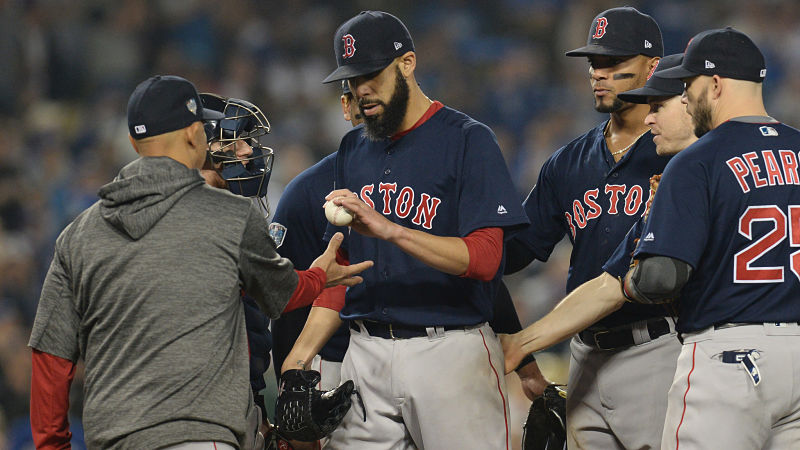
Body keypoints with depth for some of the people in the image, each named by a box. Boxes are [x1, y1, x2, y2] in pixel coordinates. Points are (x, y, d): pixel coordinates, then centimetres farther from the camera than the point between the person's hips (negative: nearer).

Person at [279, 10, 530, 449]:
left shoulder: (468, 140, -4)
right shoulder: (353, 149, 15)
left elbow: (483, 257, -15)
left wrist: (387, 229, -24)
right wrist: (303, 351, 7)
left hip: (449, 351, -5)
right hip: (366, 353, 5)